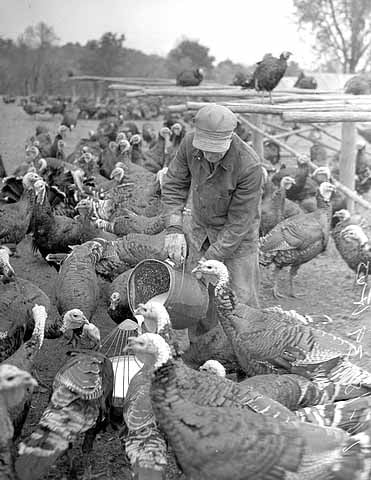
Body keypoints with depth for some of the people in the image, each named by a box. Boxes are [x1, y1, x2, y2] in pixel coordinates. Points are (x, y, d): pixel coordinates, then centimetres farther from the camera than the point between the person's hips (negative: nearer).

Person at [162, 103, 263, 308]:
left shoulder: (250, 166, -32)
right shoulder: (189, 143, -20)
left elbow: (239, 222, -26)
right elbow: (174, 185, -9)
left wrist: (209, 260, -25)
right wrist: (174, 228, -22)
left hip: (237, 233, -4)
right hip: (198, 223, 4)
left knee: (243, 298, -2)